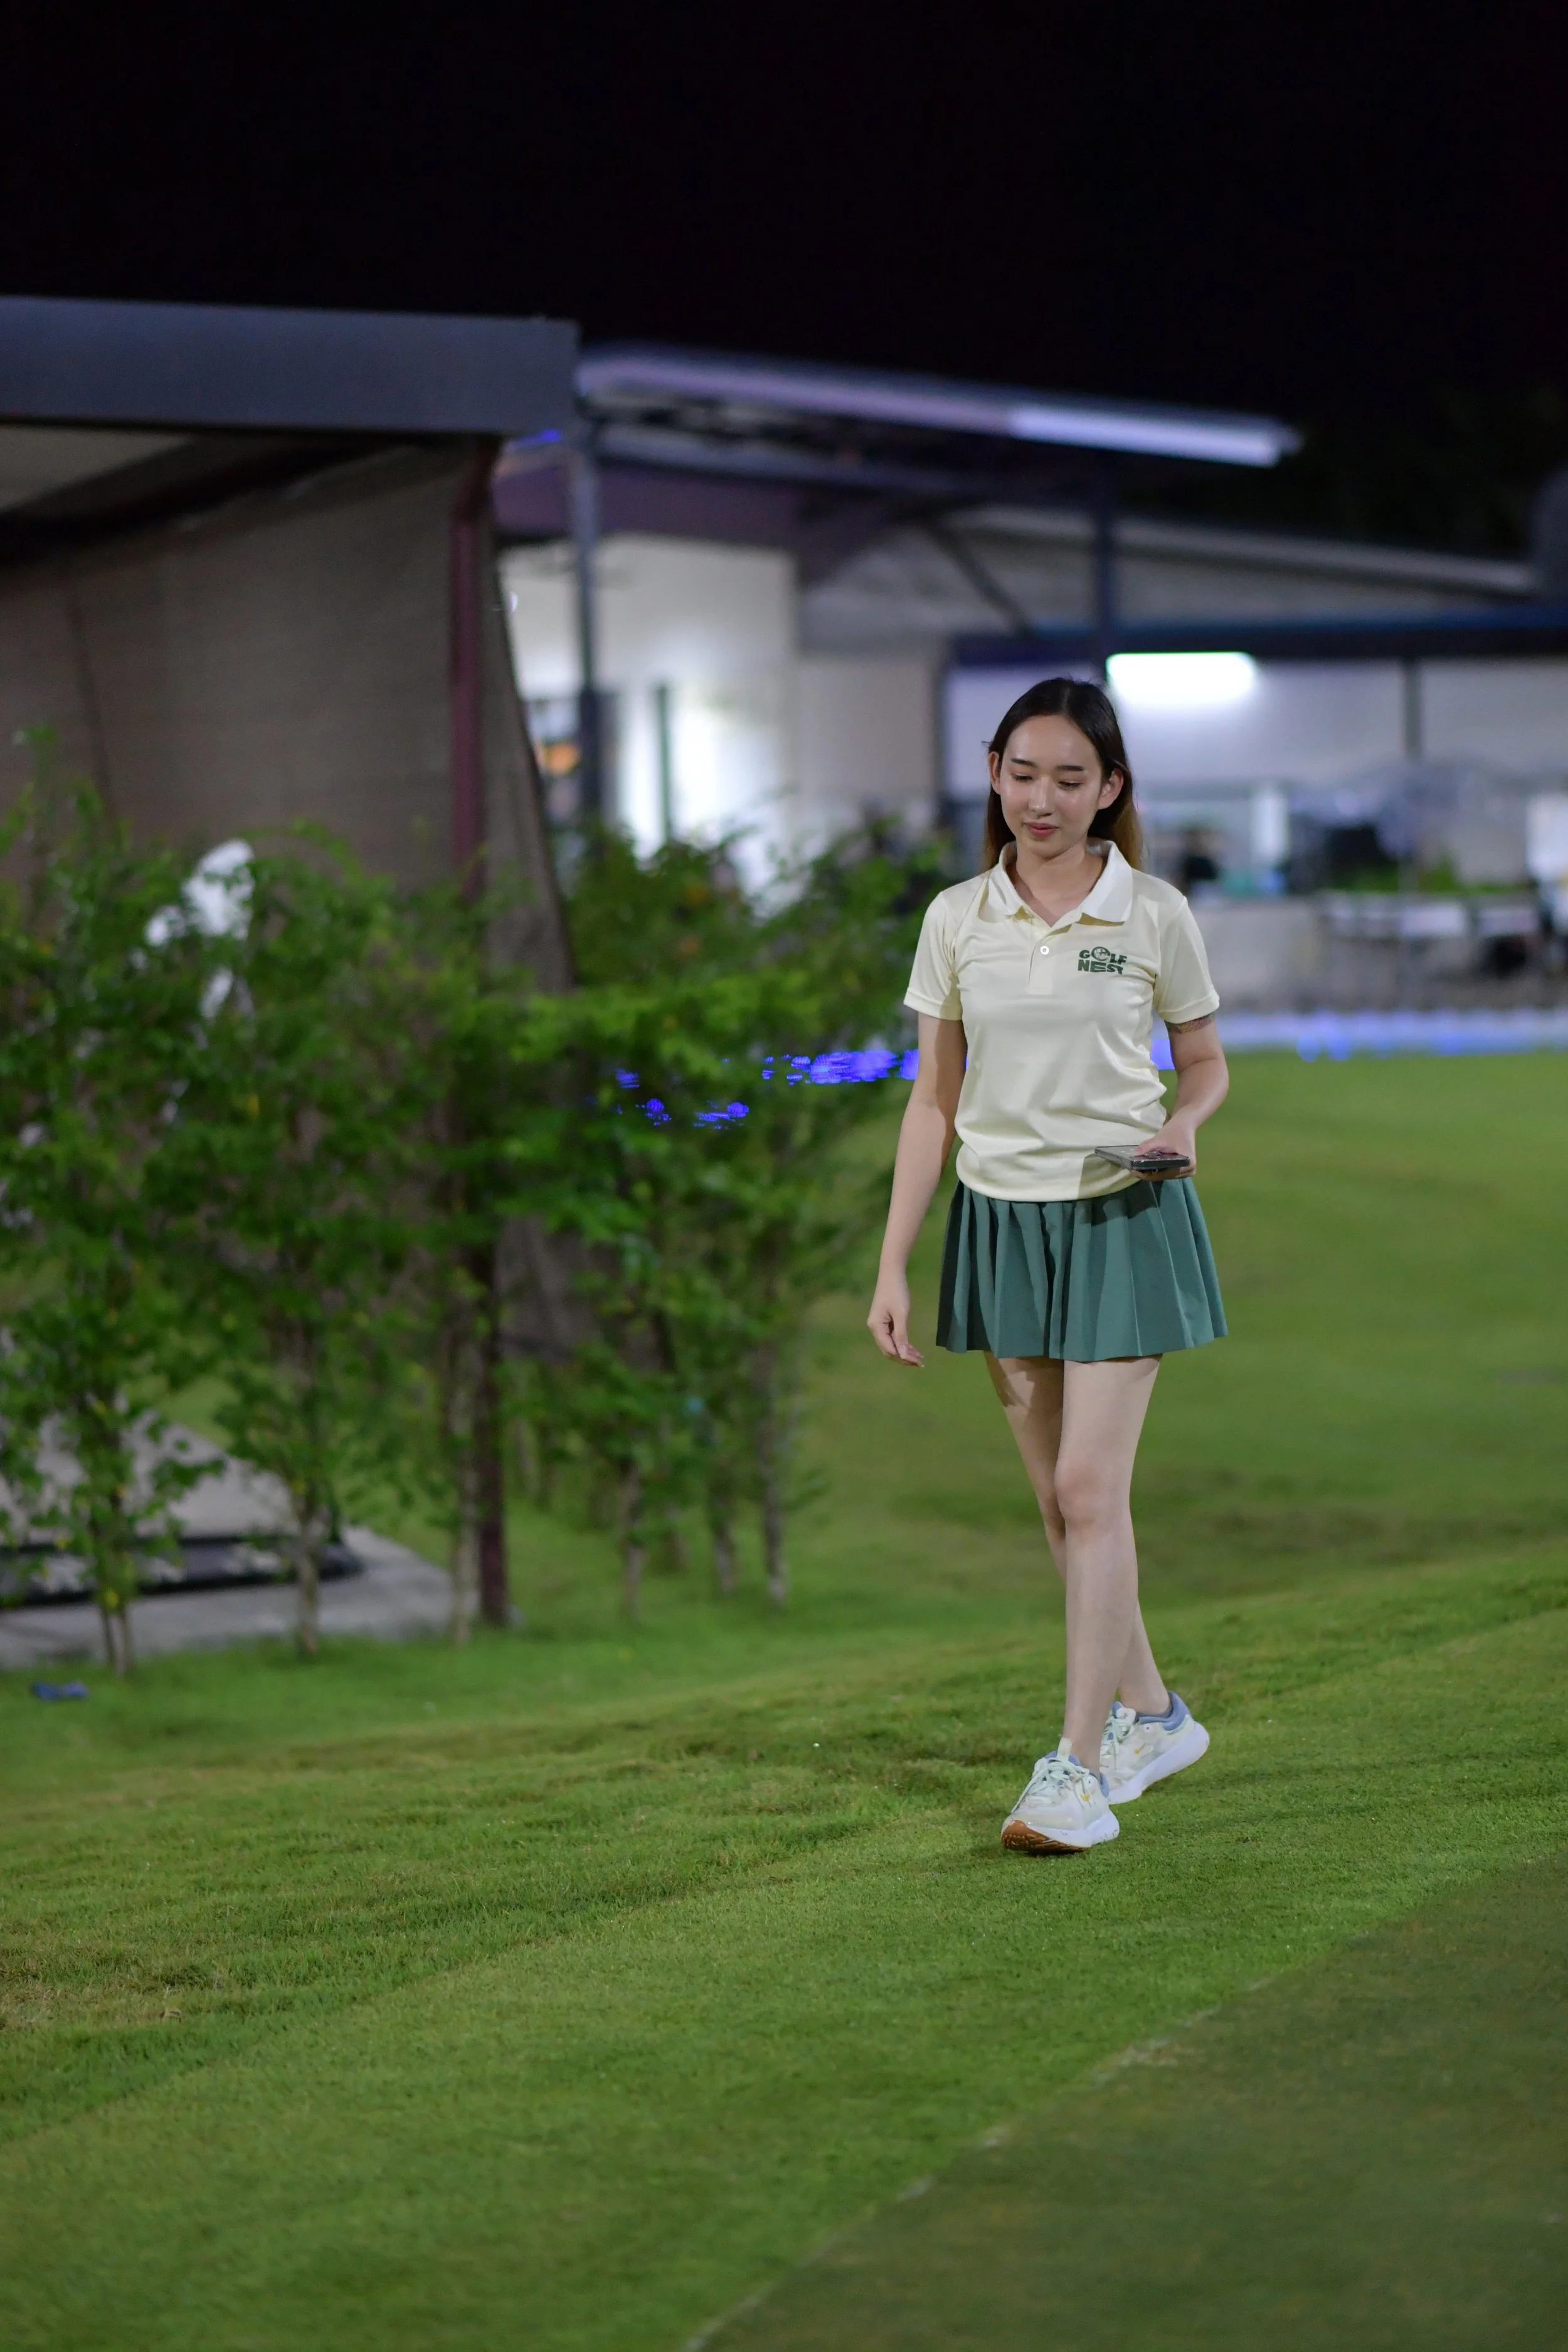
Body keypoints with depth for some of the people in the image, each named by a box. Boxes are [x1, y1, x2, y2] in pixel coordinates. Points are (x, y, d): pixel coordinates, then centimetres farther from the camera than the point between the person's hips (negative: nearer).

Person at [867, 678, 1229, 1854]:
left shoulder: (1154, 917, -4)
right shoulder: (957, 919, 2)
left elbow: (1207, 1063, 9)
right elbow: (934, 1101, 6)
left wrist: (1182, 1126, -14)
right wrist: (892, 1265, 3)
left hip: (1121, 1221, -3)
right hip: (1000, 1218, 3)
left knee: (1089, 1487, -11)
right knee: (1062, 1499, 9)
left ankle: (1082, 1765, -8)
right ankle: (1150, 1712, 27)